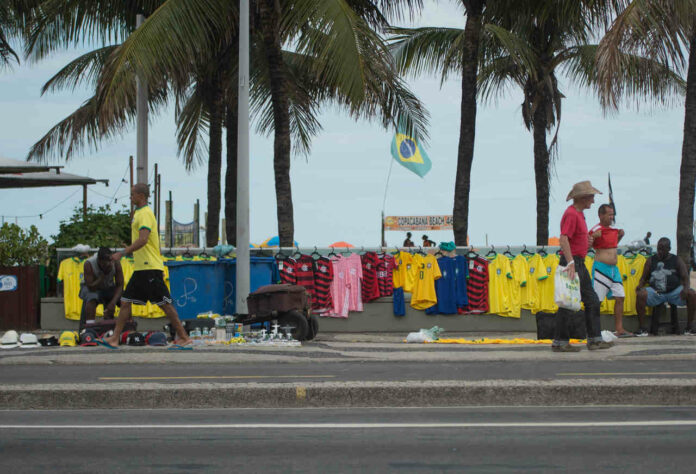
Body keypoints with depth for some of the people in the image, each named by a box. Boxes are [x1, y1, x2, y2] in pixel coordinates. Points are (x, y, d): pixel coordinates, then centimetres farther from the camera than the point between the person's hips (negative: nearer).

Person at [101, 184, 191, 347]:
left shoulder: (145, 214, -13)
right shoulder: (139, 213, 18)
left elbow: (143, 240, -25)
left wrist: (122, 253, -26)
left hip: (150, 268, -10)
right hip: (141, 268, 10)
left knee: (165, 303, -7)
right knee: (125, 302, 7)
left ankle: (184, 337, -3)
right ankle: (115, 338, 7)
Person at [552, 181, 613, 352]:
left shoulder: (579, 213, 17)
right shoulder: (571, 213, -15)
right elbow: (563, 239, -26)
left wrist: (587, 240, 11)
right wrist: (570, 263, -33)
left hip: (579, 264, 11)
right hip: (571, 262, -11)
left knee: (592, 301, 11)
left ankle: (595, 339, 15)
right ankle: (559, 342, -2)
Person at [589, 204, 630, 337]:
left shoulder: (614, 229, 14)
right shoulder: (596, 230, -10)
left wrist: (620, 235, 15)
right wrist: (593, 237, -27)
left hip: (614, 268, 8)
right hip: (601, 268, -8)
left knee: (620, 297, 5)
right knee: (596, 300, -6)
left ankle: (619, 329, 10)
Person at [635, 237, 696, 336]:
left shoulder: (677, 261, 8)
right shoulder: (651, 261, 12)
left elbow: (685, 277, 1)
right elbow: (644, 278, 12)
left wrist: (686, 288, -22)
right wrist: (640, 285, -12)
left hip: (674, 292, 0)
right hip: (655, 292, 0)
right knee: (640, 295, -31)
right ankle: (643, 328, -26)